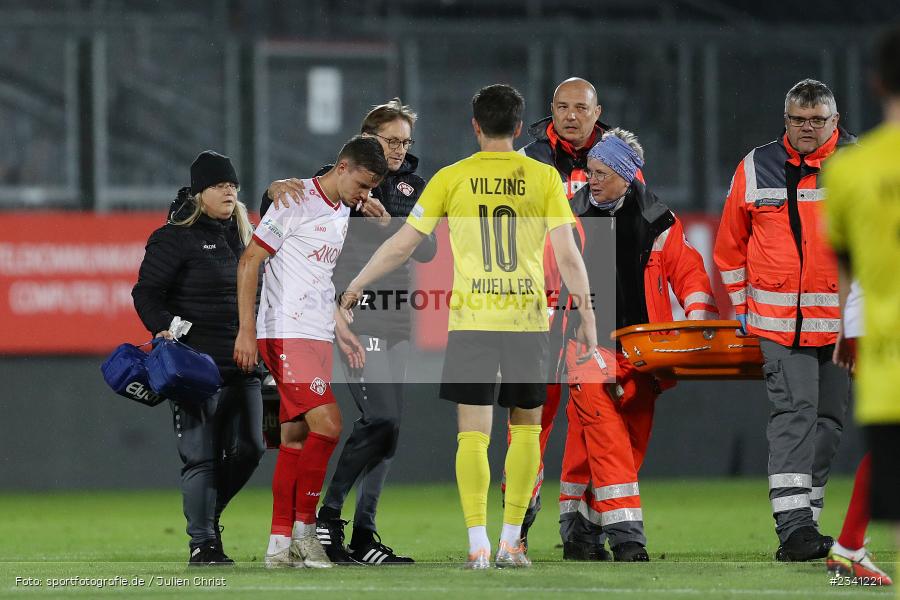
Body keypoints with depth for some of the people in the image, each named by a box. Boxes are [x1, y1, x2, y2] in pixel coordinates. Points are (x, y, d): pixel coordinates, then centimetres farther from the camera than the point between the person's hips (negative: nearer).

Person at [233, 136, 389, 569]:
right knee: (327, 424, -17)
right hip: (286, 335, -9)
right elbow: (249, 261, -10)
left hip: (316, 338, 9)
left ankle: (280, 545, 11)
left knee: (295, 438, 8)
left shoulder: (341, 213, 17)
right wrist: (247, 330, -15)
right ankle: (303, 529, -8)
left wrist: (341, 333, 19)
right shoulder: (297, 201, -10)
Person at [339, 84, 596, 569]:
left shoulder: (452, 178, 1)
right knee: (526, 428, 14)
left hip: (471, 321, -1)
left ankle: (478, 546, -11)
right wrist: (588, 319, 3)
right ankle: (511, 542, 10)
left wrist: (354, 288, 15)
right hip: (528, 320, 1)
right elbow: (567, 255, -4)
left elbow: (401, 244, 3)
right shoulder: (543, 178, 1)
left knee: (473, 435, 0)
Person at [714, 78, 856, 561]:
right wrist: (743, 305, 11)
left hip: (843, 318, 2)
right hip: (779, 319, -2)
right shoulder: (757, 169, 3)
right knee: (792, 412, -14)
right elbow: (730, 244, 13)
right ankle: (793, 526, -21)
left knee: (828, 420, 9)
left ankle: (805, 520, 21)